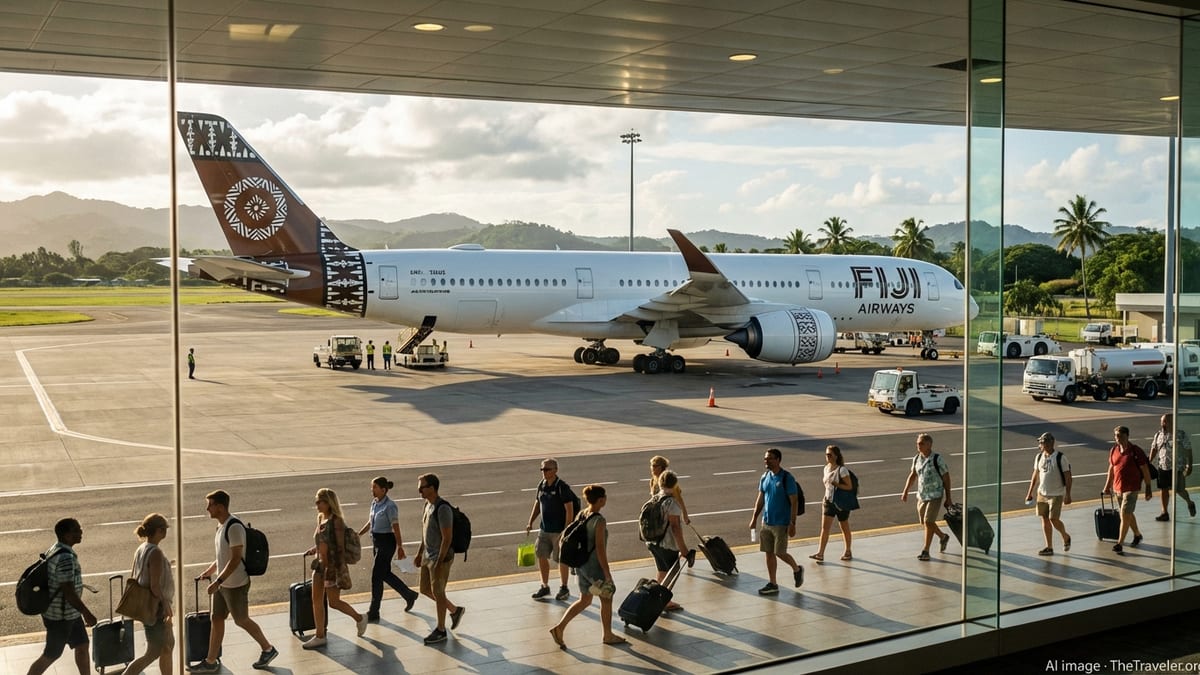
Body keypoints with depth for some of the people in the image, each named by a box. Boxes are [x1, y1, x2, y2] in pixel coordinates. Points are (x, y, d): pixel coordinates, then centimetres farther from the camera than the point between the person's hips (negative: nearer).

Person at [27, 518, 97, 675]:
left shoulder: (56, 550, 4)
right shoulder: (66, 558, -27)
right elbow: (69, 593, -27)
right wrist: (87, 614, -19)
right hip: (61, 616, -9)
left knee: (82, 646, 17)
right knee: (51, 656, 6)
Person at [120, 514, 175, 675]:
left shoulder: (141, 549, 5)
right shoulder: (155, 553, -22)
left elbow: (135, 578, 11)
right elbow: (155, 586, -25)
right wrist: (166, 606, -16)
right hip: (157, 609, -10)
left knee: (168, 645, 19)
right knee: (153, 653, 0)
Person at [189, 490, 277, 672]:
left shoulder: (234, 527, -23)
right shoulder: (221, 525, 7)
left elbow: (236, 559, -26)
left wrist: (218, 581, -26)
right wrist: (209, 571, 20)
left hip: (236, 584, -9)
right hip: (222, 584, 9)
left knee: (241, 620, 5)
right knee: (216, 619, 11)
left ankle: (268, 649, 22)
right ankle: (210, 662, 20)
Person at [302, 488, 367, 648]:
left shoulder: (336, 521, -15)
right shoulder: (320, 518, 8)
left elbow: (340, 546, -16)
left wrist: (341, 569, -18)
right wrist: (315, 549, 8)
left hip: (333, 565, -8)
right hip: (320, 564, 8)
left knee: (334, 602, 1)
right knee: (317, 600, 6)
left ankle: (359, 618, 23)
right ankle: (319, 636, 14)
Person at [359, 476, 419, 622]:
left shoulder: (390, 506, -18)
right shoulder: (375, 503, 7)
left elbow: (396, 528, -18)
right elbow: (370, 523, 17)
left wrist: (400, 547, -18)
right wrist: (358, 535, 10)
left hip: (387, 542, -9)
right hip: (376, 541, 9)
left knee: (376, 576, -5)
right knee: (385, 574, 17)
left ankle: (373, 613, 4)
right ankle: (409, 595, 35)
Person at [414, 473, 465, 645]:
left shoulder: (442, 509, -23)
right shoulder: (428, 505, 6)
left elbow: (447, 538, -23)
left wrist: (439, 562, -23)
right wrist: (419, 553, 19)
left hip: (440, 558, -9)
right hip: (428, 556, 9)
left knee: (438, 592, 3)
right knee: (425, 590, 16)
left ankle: (441, 630, 18)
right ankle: (455, 610, 33)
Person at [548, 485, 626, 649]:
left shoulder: (581, 515, 3)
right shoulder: (599, 520, -21)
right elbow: (600, 549, -22)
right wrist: (607, 573, -17)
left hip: (581, 564, 8)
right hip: (595, 566, -8)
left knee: (584, 600, 19)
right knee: (607, 599, 12)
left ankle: (559, 627, 9)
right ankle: (607, 635, 27)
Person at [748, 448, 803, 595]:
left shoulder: (787, 478, -14)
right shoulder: (765, 477, 6)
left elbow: (794, 502, -14)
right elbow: (760, 499, 15)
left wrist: (792, 524, -17)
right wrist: (754, 518, 11)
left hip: (781, 523, -6)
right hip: (766, 522, 6)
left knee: (780, 553, -3)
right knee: (769, 552, 7)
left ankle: (797, 569, 25)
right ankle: (772, 584, 15)